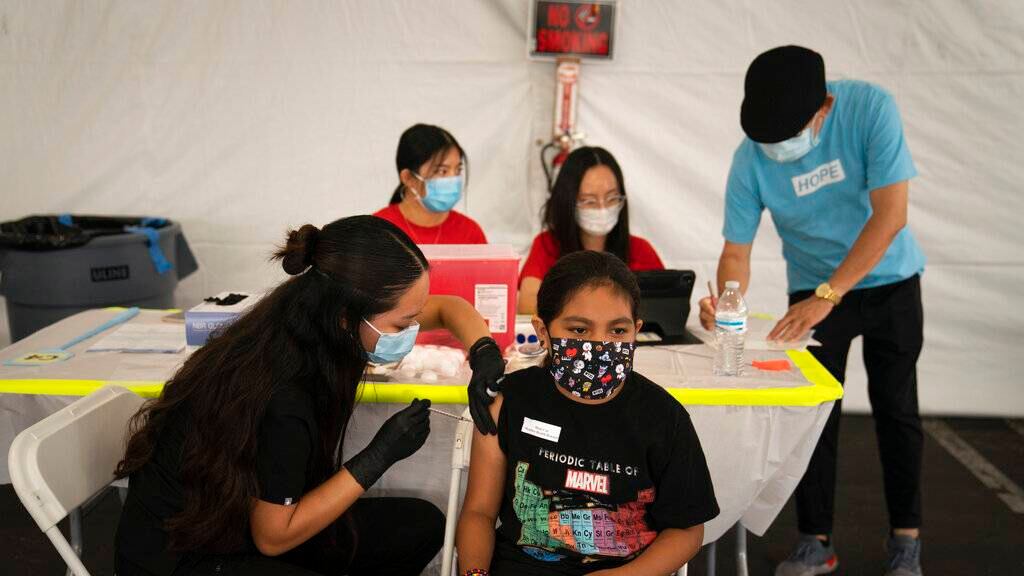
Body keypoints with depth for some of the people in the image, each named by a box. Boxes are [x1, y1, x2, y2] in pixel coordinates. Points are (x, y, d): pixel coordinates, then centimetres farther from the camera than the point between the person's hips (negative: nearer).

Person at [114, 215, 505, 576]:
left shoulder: (312, 317, -11)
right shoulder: (282, 397, -34)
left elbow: (448, 307, 4)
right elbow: (272, 536, -19)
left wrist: (484, 354, -17)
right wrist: (379, 456, -23)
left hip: (247, 515, 8)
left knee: (421, 526, 1)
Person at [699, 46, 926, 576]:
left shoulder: (869, 108, -27)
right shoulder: (751, 158, -21)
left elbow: (890, 214, -30)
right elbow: (736, 250, -14)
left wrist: (825, 296, -35)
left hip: (890, 281, -1)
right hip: (815, 288, 1)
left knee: (896, 409, 6)